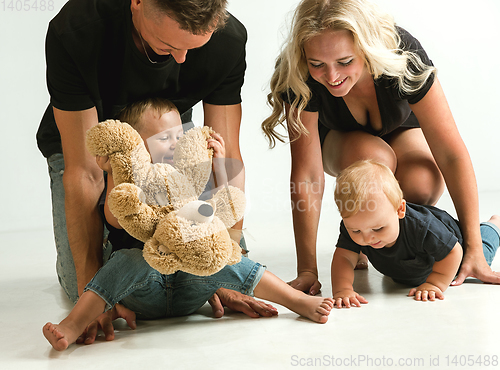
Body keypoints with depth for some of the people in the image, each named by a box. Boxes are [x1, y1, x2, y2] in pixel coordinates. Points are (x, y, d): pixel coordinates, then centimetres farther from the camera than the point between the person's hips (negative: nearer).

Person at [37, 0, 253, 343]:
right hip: (82, 139, -2)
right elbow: (84, 173, -36)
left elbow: (226, 158, -25)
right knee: (81, 285, -15)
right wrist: (91, 285, -39)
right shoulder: (73, 32, -38)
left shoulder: (228, 38, -30)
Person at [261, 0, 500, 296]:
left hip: (400, 130, 1)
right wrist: (307, 270, -32)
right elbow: (307, 175, -31)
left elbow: (452, 154, -32)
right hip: (339, 139, 0)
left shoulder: (403, 54, -37)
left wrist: (473, 251, -32)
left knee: (422, 184, -33)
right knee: (371, 157, -37)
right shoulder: (299, 81, -36)